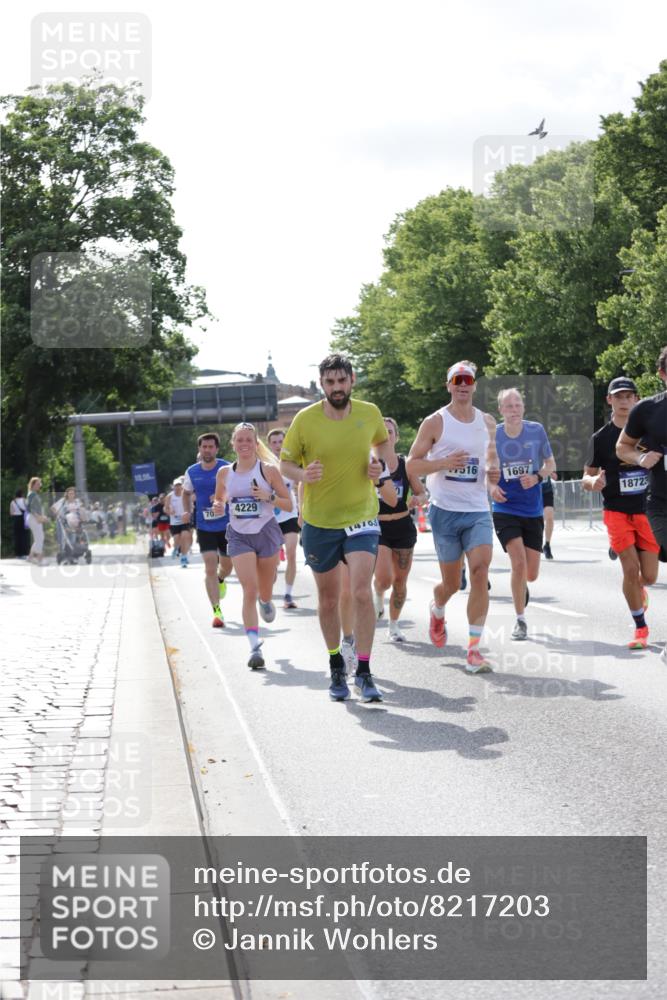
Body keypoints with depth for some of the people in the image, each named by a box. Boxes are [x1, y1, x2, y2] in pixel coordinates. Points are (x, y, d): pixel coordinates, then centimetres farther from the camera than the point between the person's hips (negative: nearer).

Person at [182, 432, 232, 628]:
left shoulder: (227, 468, -9)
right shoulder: (192, 472, 0)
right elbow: (186, 493, 17)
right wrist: (187, 511, 0)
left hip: (227, 525, 0)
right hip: (204, 527, 0)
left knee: (227, 564, 16)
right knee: (210, 568, -11)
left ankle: (221, 580, 53)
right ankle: (217, 611, -11)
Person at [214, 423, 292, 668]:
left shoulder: (268, 470, -4)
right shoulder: (224, 473, 3)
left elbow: (288, 504, -1)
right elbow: (219, 500, 18)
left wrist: (269, 496, -19)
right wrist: (218, 506, -6)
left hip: (266, 533, 0)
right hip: (239, 536, 0)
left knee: (264, 592, 12)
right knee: (249, 590, -16)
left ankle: (265, 602, 52)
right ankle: (254, 646, -20)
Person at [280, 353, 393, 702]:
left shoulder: (370, 413, -4)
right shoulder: (305, 420, -10)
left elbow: (383, 440, 18)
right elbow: (285, 462, 0)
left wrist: (381, 465, -2)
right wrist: (302, 475, -22)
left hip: (361, 516, 0)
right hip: (319, 520, 0)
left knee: (362, 592, -17)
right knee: (328, 600, 11)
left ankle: (364, 672, -10)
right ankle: (336, 666, 31)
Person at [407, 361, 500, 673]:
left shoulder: (487, 422, 10)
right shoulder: (435, 422, -3)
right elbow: (411, 465, -3)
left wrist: (494, 471, 3)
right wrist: (444, 463, -20)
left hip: (478, 511, 2)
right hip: (445, 510, -2)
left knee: (480, 573, -16)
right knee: (451, 583, 6)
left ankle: (474, 650, -15)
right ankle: (438, 611, 45)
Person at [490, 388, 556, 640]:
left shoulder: (536, 430, -4)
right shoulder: (492, 435, -6)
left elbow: (551, 464, 7)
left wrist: (537, 477, -14)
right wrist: (491, 487, -13)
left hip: (533, 511, 2)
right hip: (505, 509, -2)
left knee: (531, 574, 4)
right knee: (519, 563, -18)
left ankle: (521, 588, 42)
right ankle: (520, 621, -3)